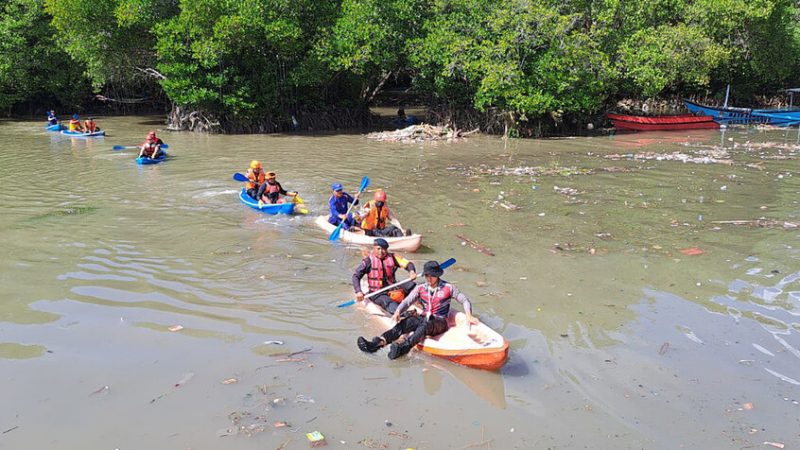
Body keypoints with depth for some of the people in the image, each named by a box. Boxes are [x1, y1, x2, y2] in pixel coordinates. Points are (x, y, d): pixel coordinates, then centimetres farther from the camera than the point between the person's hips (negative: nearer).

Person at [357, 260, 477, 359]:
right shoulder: (420, 288, 9)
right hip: (423, 318, 3)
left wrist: (468, 316, -13)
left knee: (425, 325, -38)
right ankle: (378, 343, -51)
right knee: (406, 322, -28)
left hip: (439, 322, -3)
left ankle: (401, 349, -63)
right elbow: (407, 301, -2)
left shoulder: (448, 288, 1)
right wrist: (397, 311, -23)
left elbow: (465, 301, 5)